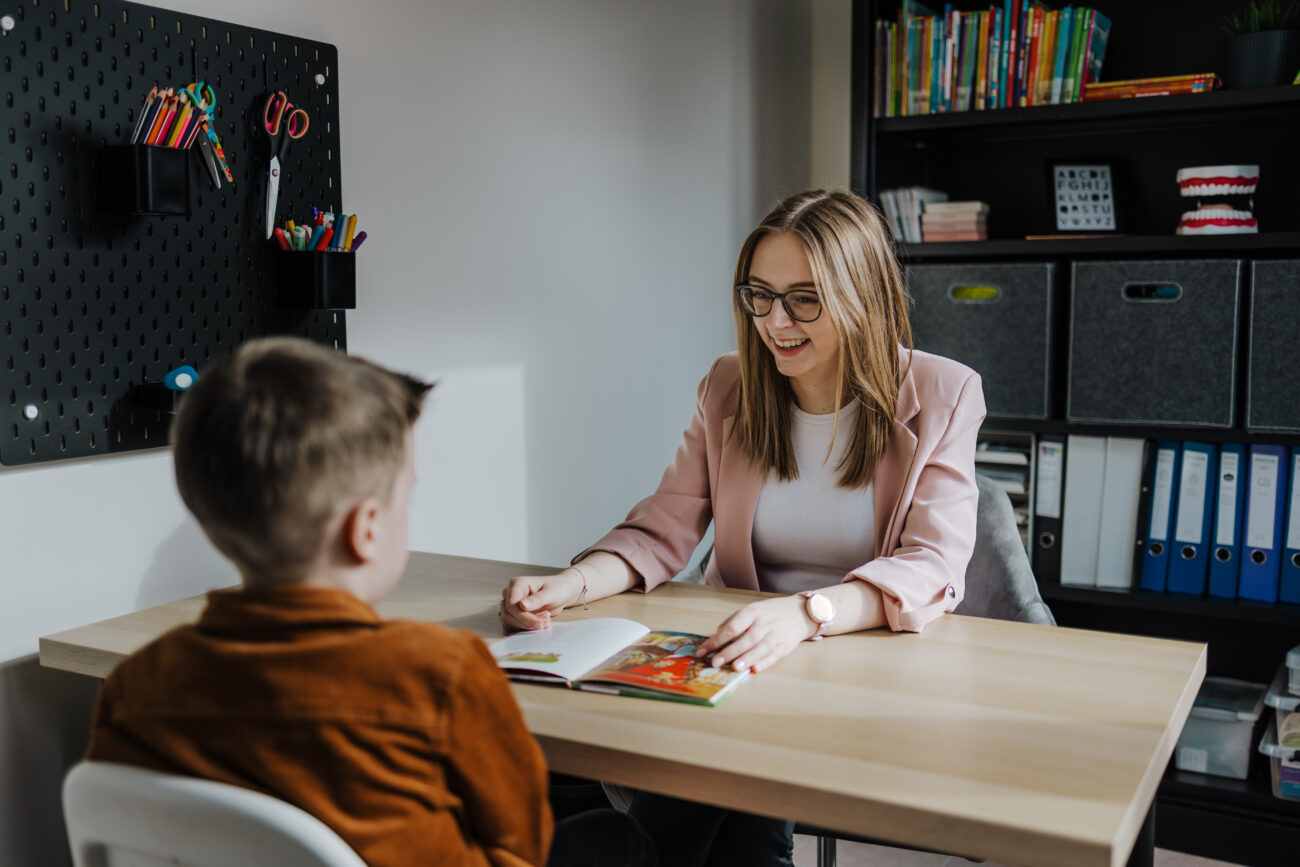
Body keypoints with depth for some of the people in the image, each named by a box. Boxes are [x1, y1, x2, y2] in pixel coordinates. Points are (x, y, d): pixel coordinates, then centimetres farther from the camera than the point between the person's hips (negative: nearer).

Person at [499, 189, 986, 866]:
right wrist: (570, 585, -18)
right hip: (741, 655, 2)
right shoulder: (730, 389, 5)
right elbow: (662, 530, 4)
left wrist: (807, 613, -34)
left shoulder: (941, 396, -4)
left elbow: (933, 566, -15)